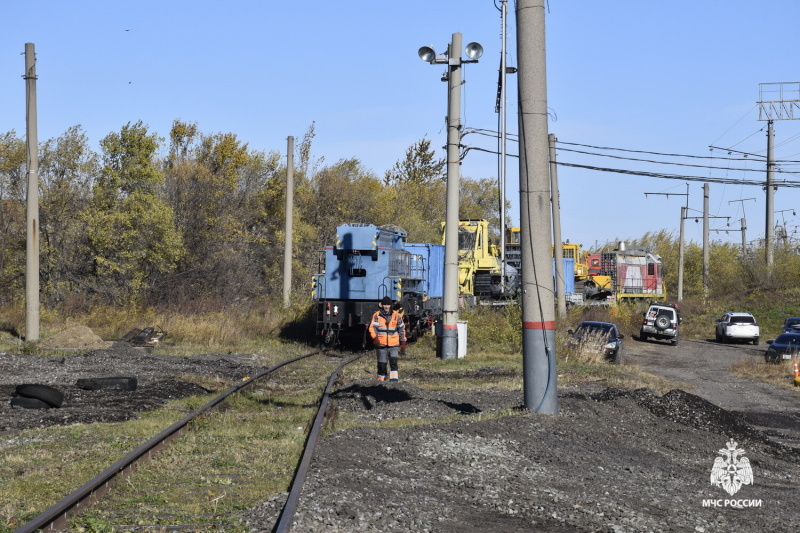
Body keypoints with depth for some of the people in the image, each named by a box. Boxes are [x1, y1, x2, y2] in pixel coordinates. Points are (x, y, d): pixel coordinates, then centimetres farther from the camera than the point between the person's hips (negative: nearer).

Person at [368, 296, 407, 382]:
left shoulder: (396, 316, 5)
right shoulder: (377, 315, 1)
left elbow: (401, 329, 13)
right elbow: (372, 327, -5)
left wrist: (403, 342, 12)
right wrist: (375, 338, -23)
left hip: (394, 344, 0)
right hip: (381, 345, 0)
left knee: (393, 361, -17)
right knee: (382, 364, 4)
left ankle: (394, 380, -20)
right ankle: (381, 380, 15)